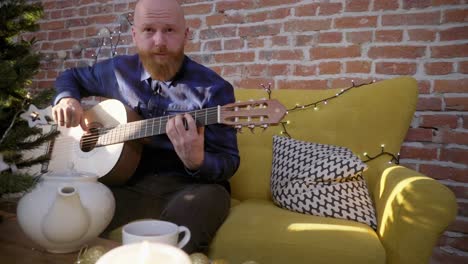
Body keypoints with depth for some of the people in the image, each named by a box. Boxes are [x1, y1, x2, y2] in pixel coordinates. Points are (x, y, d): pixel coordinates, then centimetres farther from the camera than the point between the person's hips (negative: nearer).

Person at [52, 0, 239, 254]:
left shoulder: (212, 89, -9)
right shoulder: (119, 70, 5)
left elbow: (229, 161, -8)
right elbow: (70, 77, 25)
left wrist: (197, 161, -31)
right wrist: (66, 99, 2)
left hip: (188, 184, -2)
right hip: (129, 182, 3)